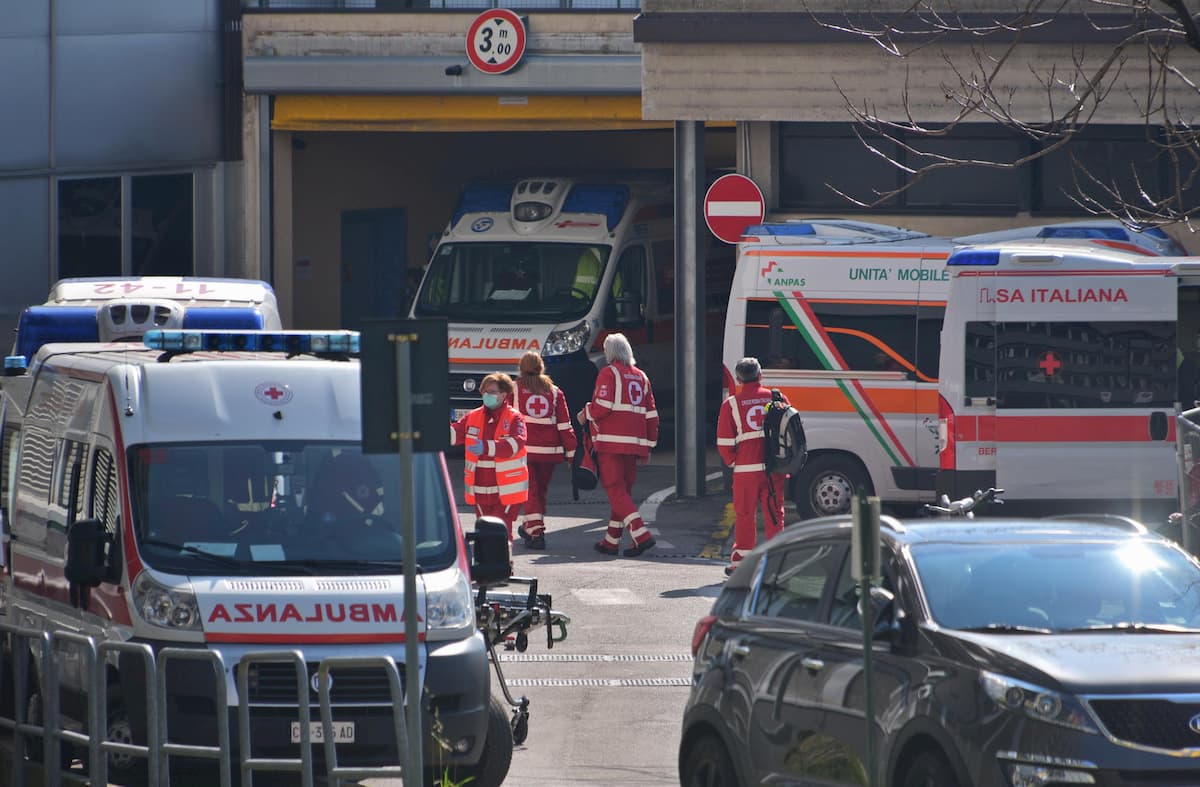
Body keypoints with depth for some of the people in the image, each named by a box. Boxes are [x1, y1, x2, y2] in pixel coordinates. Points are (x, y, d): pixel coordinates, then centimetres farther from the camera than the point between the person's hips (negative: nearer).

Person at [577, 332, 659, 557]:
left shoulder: (609, 373, -4)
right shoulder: (641, 377, 16)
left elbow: (603, 406, -17)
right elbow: (651, 414, 16)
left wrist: (585, 414, 3)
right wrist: (648, 446, 20)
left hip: (611, 443, -7)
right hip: (634, 443, 7)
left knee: (616, 490, -8)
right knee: (623, 491, 13)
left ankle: (641, 535, -22)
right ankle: (611, 541, 19)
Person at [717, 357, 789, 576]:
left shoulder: (731, 404, -3)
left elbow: (724, 442, -2)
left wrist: (732, 462, 13)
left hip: (746, 468, -2)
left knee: (744, 515, 6)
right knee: (774, 513, 8)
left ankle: (740, 562, 9)